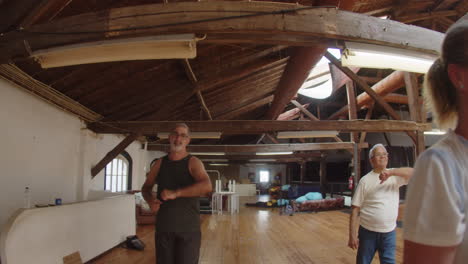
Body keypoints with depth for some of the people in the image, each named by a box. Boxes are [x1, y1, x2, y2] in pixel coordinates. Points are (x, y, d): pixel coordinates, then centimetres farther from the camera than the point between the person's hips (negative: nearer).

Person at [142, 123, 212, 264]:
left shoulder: (193, 162, -5)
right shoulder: (160, 163, 7)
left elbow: (207, 186, -23)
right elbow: (146, 187, 19)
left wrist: (175, 193, -28)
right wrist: (150, 201, -4)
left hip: (188, 227, -3)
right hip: (163, 226, 3)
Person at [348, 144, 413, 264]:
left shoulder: (395, 176, 2)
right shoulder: (365, 180, -5)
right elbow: (355, 209, -6)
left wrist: (391, 172, -28)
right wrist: (352, 235, -10)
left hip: (389, 233, 2)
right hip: (367, 232, -1)